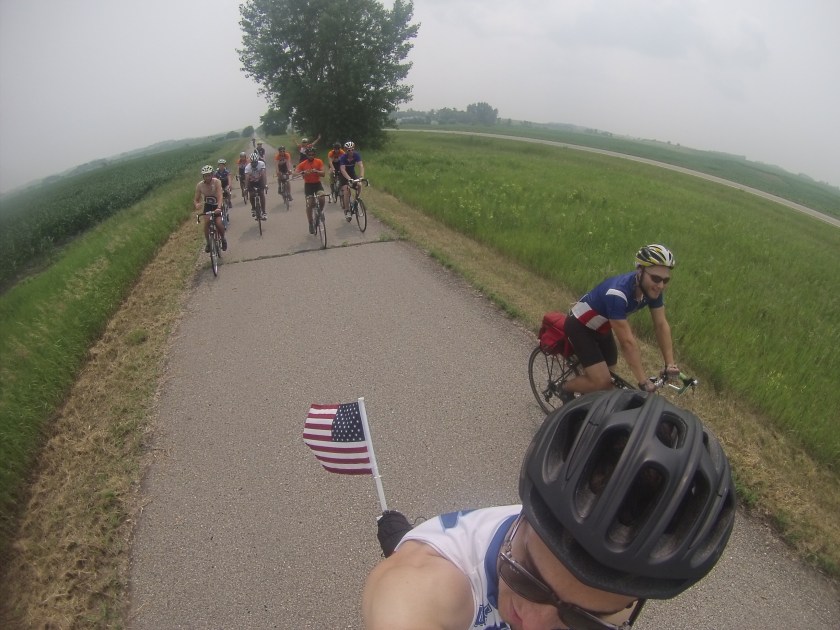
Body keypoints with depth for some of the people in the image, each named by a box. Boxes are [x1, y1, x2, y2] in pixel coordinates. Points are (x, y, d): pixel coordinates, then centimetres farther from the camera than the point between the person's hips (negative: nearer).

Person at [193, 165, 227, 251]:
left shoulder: (217, 182, -25)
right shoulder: (199, 185, -17)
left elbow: (219, 196, -36)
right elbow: (196, 199, -14)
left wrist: (218, 208, -53)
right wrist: (197, 205, -39)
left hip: (217, 205, -2)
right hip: (207, 205, 2)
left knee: (219, 223, -20)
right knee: (206, 222, -22)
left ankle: (223, 239, 11)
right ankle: (208, 243, -4)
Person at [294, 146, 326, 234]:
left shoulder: (319, 162, -3)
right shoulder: (303, 164, -5)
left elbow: (323, 174, -9)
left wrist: (316, 171, -29)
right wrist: (303, 173, -31)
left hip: (317, 183, 0)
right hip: (308, 185, 0)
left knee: (322, 198, -27)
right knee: (309, 204, -1)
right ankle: (311, 224, 12)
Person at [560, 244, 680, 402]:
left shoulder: (653, 289, -16)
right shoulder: (617, 293, -39)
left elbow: (661, 326, -8)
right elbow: (627, 342, -37)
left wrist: (670, 364, -12)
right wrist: (644, 381, -33)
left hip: (601, 328, 8)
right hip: (580, 326, -8)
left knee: (610, 379, 11)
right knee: (601, 382, -15)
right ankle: (566, 389, 11)